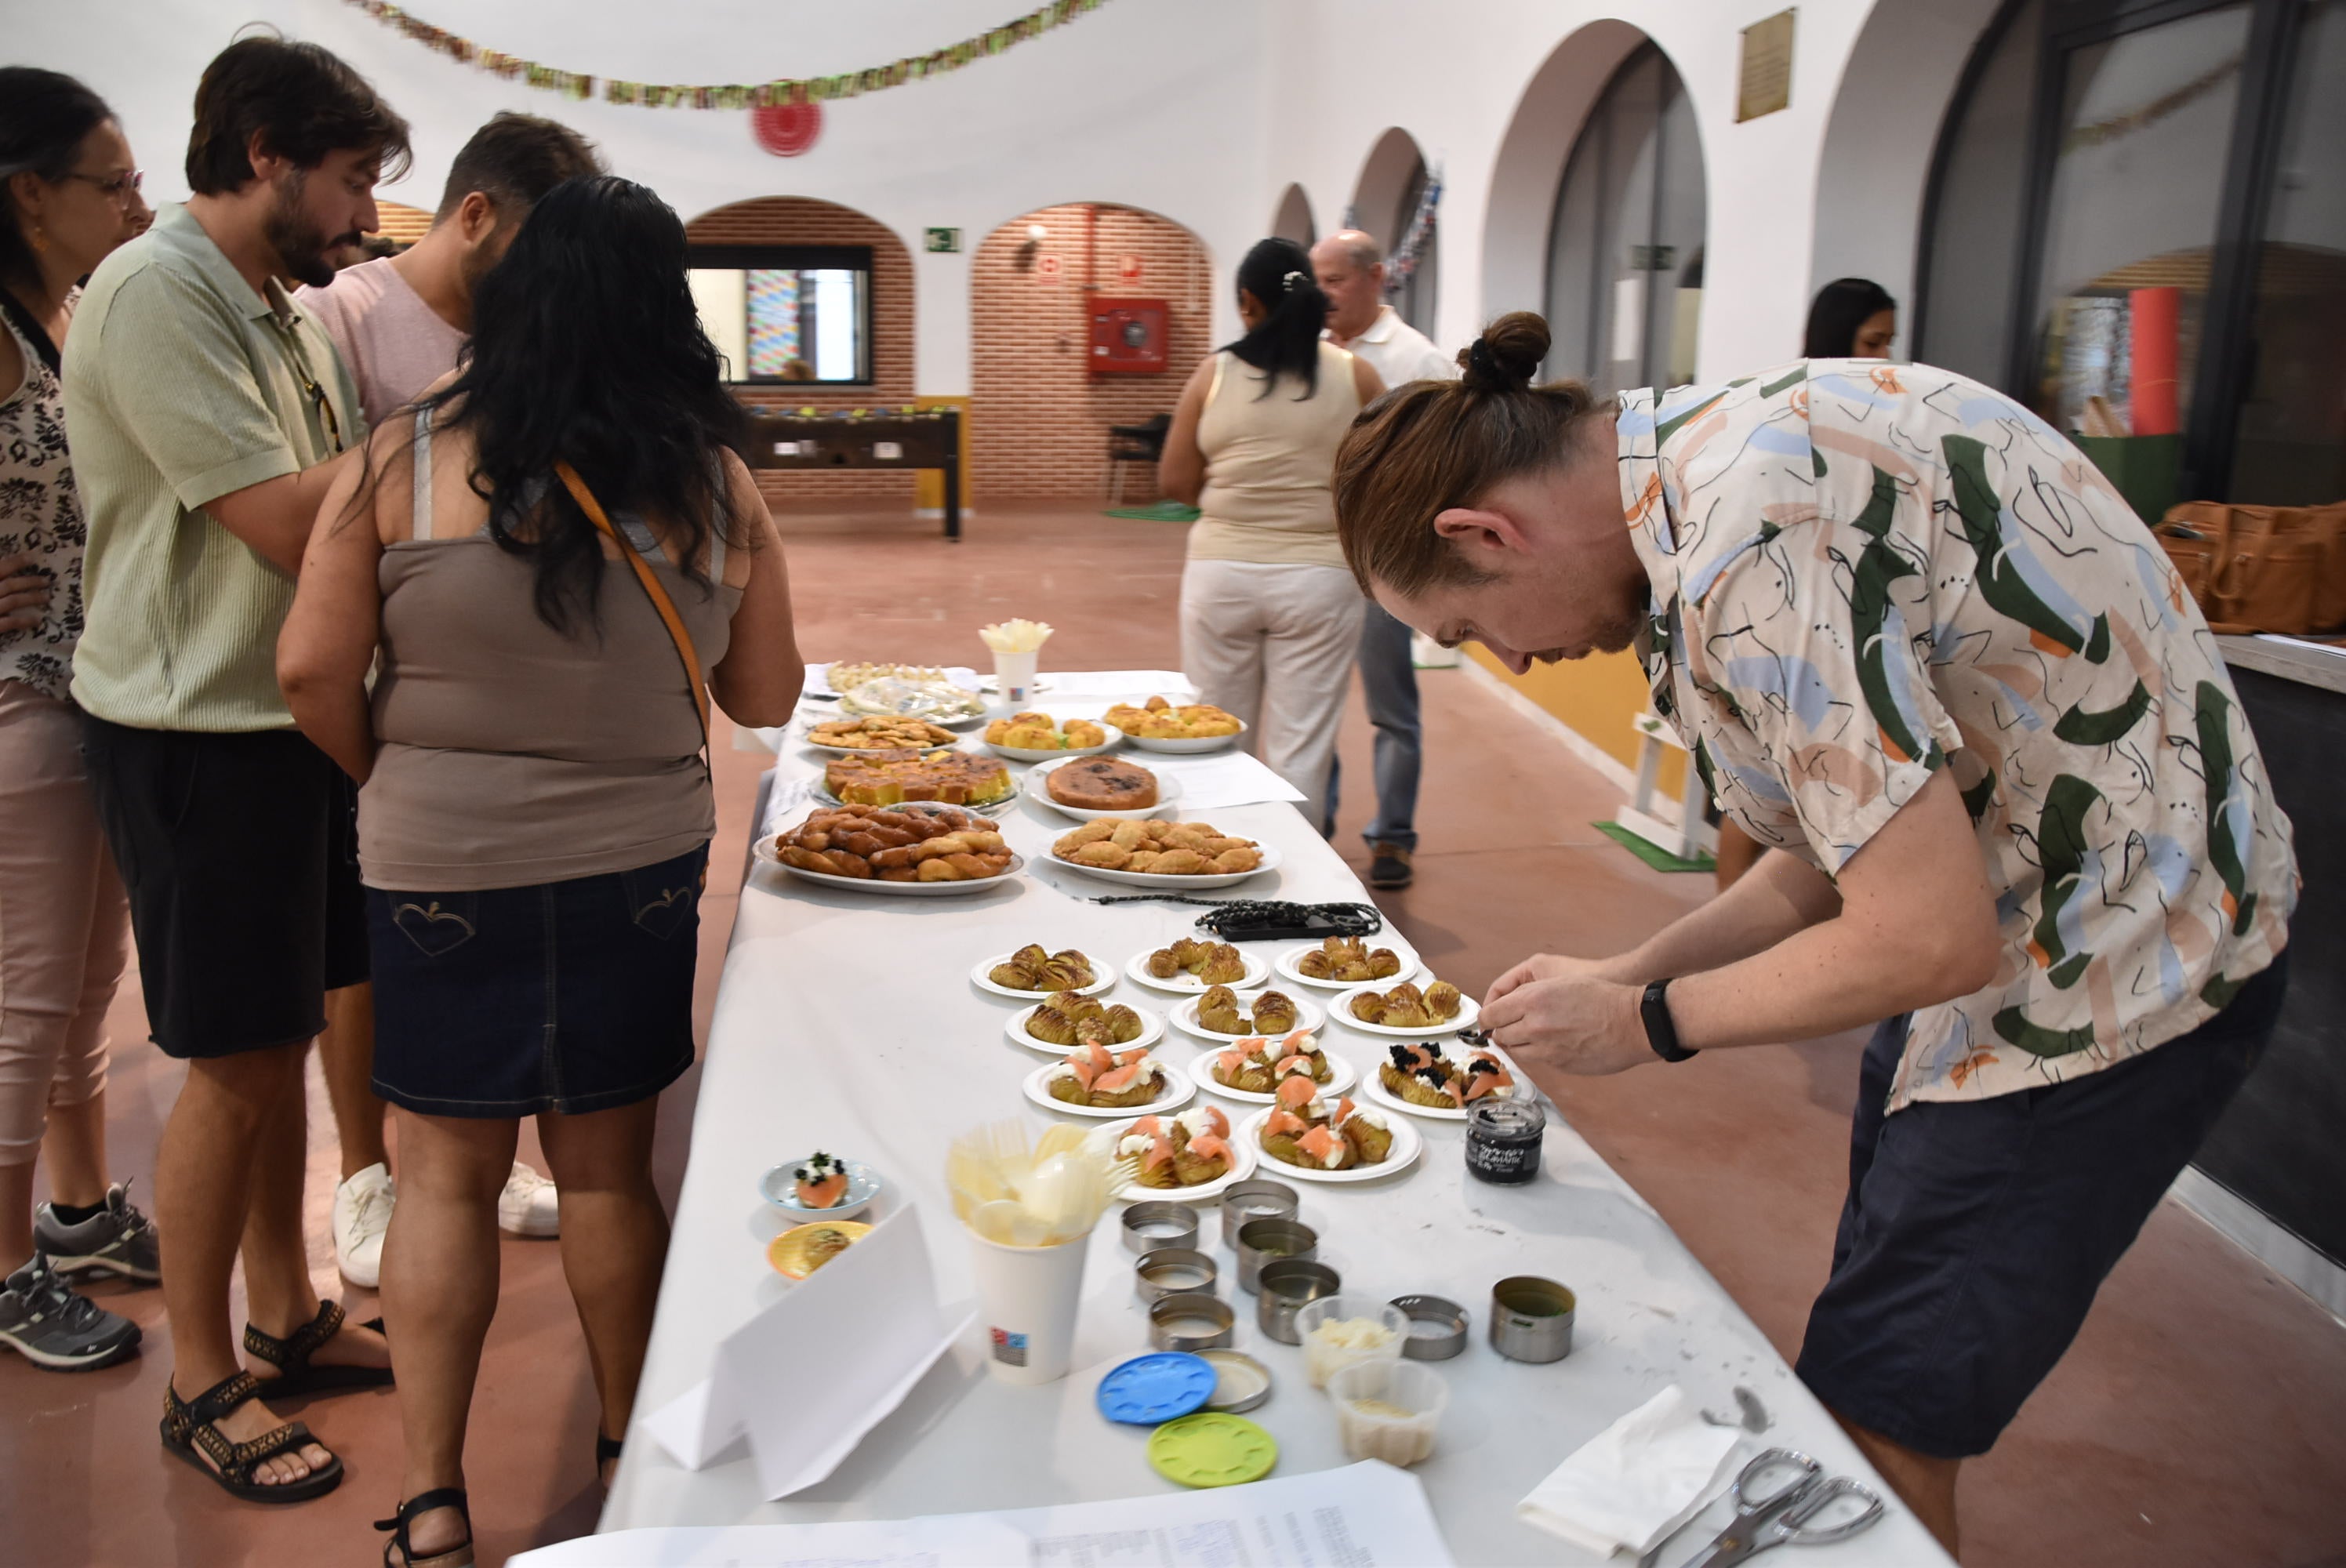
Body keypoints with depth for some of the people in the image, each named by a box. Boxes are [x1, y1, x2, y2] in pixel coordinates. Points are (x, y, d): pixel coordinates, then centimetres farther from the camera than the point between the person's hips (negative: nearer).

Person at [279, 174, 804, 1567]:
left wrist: (391, 773, 8)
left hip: (437, 869, -1)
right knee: (609, 1166, 15)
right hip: (641, 867, 1)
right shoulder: (717, 483, -6)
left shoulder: (407, 461, -9)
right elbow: (767, 698, 0)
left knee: (448, 1171, 14)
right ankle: (631, 1451, 32)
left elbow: (313, 670, -9)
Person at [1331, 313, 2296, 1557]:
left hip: (2112, 961, -9)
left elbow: (1932, 937, -26)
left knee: (1877, 1415, 2)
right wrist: (1633, 971, 5)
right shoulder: (1711, 447, 2)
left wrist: (1648, 1023, -12)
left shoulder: (1739, 546, -29)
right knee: (1880, 1304, 22)